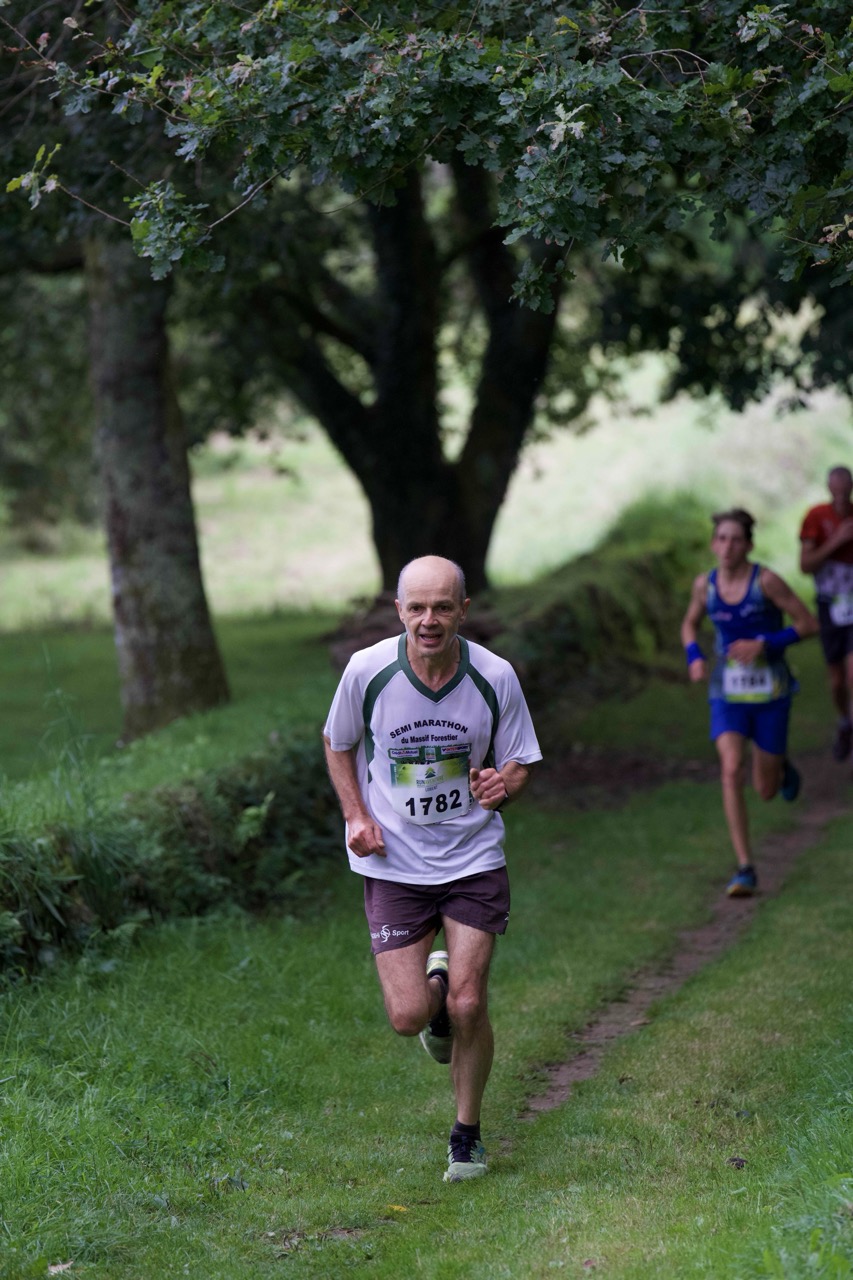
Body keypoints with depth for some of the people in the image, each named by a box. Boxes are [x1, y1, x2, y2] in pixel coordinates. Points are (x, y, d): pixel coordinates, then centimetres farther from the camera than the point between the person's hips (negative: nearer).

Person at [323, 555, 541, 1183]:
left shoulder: (495, 677, -11)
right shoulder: (366, 671, -12)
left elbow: (518, 764, 2)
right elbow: (339, 743, 8)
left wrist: (501, 786, -21)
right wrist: (357, 815, -6)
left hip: (473, 859, 0)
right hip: (393, 864, 0)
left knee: (469, 1006, -6)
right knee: (409, 1016, -7)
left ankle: (468, 1133, 18)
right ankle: (434, 984, 31)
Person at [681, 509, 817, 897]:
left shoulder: (766, 580, -15)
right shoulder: (705, 584, -3)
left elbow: (809, 624, -10)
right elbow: (690, 625, 16)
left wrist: (765, 645, -23)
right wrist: (694, 657, -5)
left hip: (769, 692, -2)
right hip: (728, 693, 2)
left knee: (766, 791, 8)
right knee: (731, 770, -21)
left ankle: (781, 767, 47)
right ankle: (745, 869, -16)